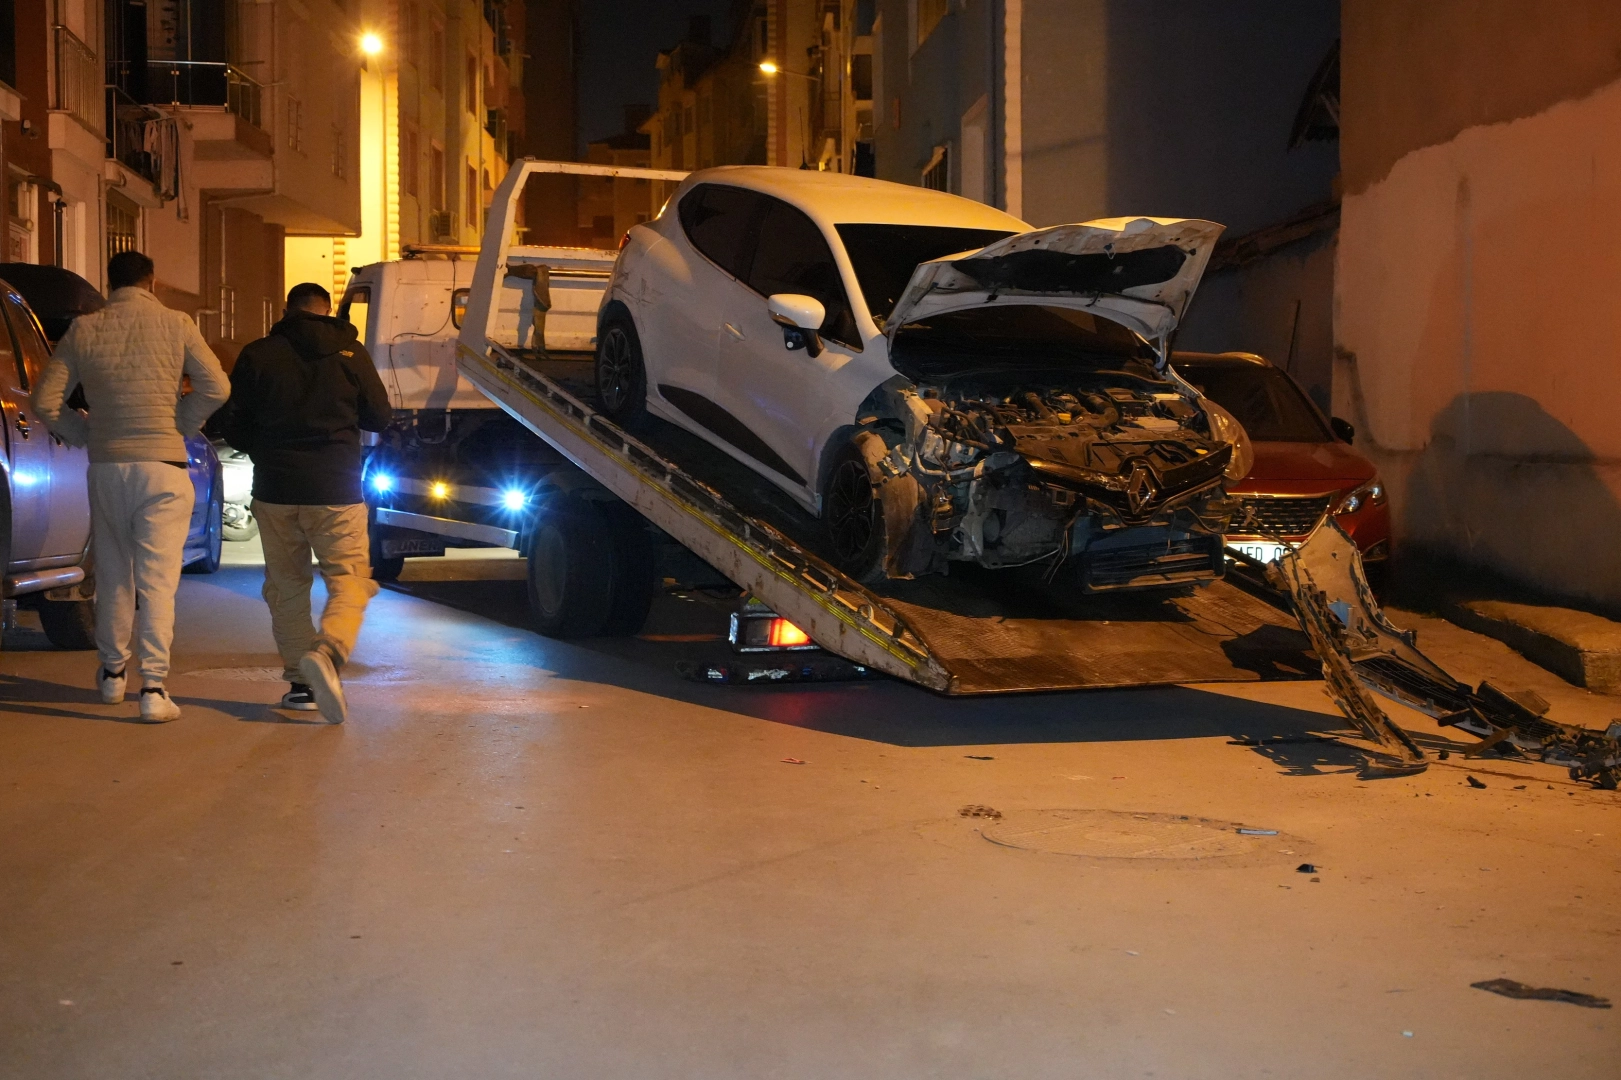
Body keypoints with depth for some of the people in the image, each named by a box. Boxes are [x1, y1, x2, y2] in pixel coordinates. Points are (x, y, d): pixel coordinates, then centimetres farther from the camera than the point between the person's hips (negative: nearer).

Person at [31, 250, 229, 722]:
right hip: (162, 463, -2)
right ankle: (153, 686, -10)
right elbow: (215, 386, -6)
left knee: (113, 572, 17)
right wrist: (181, 425, 7)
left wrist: (86, 432, 15)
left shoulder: (84, 329, 3)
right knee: (157, 577, -3)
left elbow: (46, 401, 2)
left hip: (107, 465, 3)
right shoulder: (175, 324, -3)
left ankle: (112, 671, 30)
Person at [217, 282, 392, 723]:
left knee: (287, 587, 14)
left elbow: (233, 426, 6)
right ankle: (327, 652, -24)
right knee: (350, 580, 2)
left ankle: (302, 682, 13)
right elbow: (380, 417, 5)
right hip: (335, 492, -2)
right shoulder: (349, 352, -1)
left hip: (274, 489, 2)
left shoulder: (257, 355, 2)